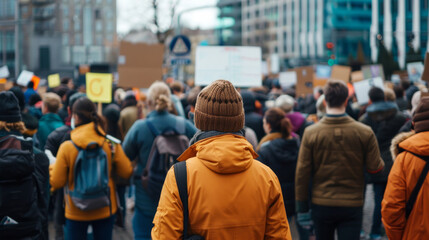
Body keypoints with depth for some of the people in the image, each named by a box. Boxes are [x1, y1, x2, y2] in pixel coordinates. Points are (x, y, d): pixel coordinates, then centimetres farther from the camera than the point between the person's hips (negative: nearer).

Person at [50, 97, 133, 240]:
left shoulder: (66, 147, -14)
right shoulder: (111, 144, -8)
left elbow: (56, 183, -9)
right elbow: (126, 173, -2)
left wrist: (52, 167, 10)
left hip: (76, 212, -2)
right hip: (105, 210, 2)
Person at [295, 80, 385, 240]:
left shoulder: (311, 133, -8)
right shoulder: (365, 132, -9)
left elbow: (302, 174, -6)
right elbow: (375, 168, -5)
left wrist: (302, 208, 2)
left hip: (321, 204, 1)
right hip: (352, 205, -1)